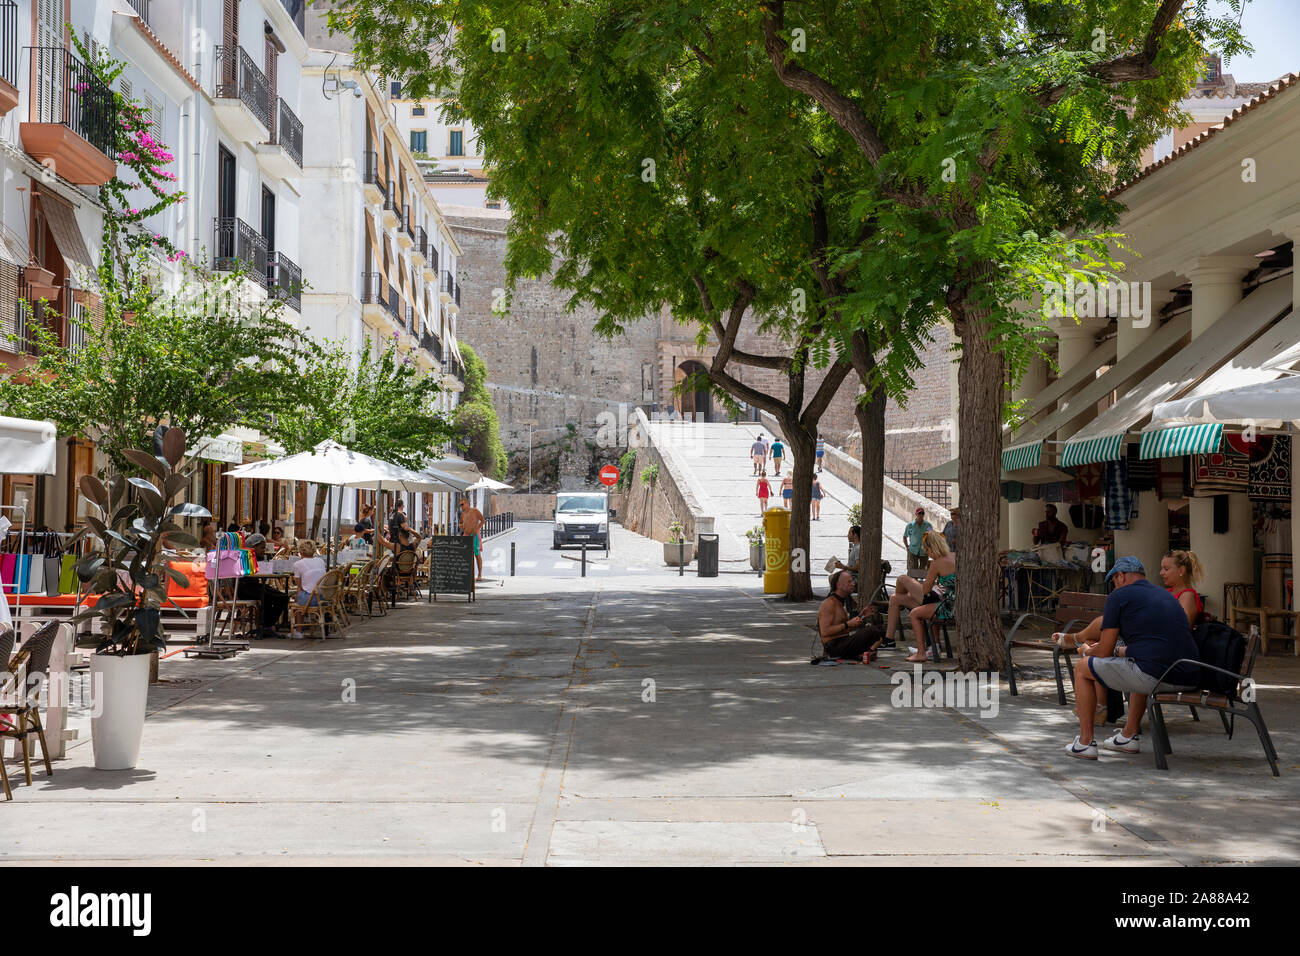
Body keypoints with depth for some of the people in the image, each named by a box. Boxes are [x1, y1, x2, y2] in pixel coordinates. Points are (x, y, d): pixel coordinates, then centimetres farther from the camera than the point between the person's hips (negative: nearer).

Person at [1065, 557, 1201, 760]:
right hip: (1188, 679, 8)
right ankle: (1129, 736, 38)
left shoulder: (1119, 596, 4)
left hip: (1154, 675, -8)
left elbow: (1104, 652, 5)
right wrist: (1119, 650, 48)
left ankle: (1085, 742, 14)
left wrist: (1088, 651, 29)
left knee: (1082, 668, 14)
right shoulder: (1167, 595, 25)